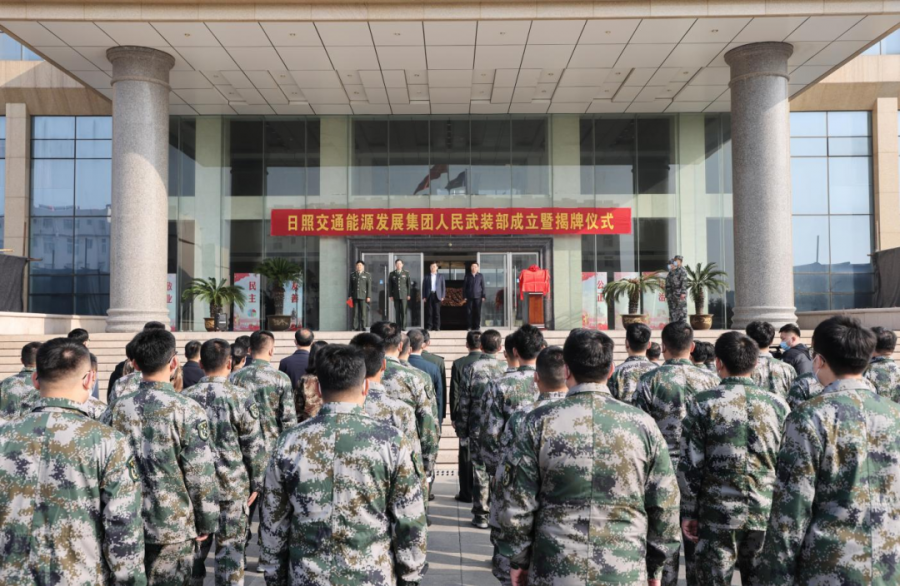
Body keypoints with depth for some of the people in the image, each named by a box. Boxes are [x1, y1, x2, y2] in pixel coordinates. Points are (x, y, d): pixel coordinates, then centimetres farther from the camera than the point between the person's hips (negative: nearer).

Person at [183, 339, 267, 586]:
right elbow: (254, 446, -8)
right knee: (230, 548, 6)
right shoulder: (240, 397, -11)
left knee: (195, 545, 17)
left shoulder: (186, 397, -3)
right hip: (232, 485, -3)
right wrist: (255, 483, 4)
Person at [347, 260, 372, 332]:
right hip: (355, 296, 2)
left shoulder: (367, 275, 6)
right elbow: (351, 286, 13)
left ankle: (363, 327, 0)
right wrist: (350, 296, 6)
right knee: (355, 312, 1)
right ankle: (355, 328, 3)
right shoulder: (352, 275, 14)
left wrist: (368, 296, -6)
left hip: (363, 296, -2)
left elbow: (369, 287, 1)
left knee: (363, 312, -4)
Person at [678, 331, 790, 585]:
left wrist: (689, 512, 1)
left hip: (718, 515, -3)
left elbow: (690, 465, -7)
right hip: (766, 515, 3)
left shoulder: (703, 404, -7)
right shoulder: (777, 404, 1)